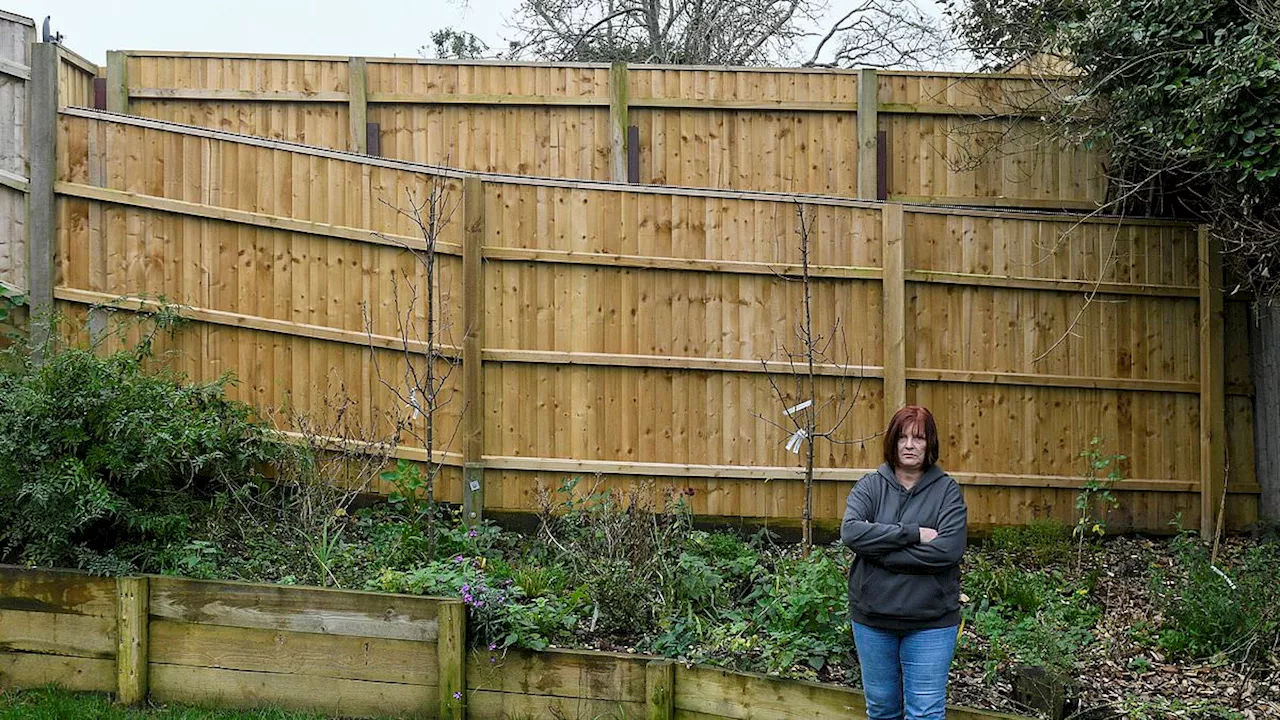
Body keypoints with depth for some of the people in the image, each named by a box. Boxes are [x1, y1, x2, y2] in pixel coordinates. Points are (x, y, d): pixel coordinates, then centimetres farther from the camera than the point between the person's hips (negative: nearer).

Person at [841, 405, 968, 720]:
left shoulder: (947, 490, -4)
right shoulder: (871, 485, 1)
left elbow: (949, 549, -17)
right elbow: (850, 531, -16)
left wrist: (879, 550, -16)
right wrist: (912, 534, -20)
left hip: (930, 621, -2)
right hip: (873, 616, 2)